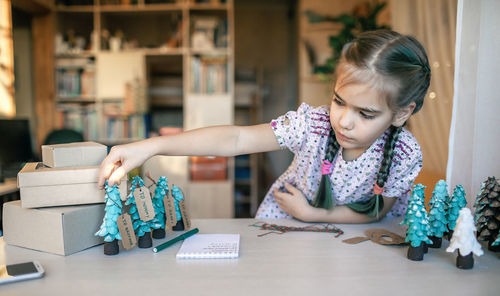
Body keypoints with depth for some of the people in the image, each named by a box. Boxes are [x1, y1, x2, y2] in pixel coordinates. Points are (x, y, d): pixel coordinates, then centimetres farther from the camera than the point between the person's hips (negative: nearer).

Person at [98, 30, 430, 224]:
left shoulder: (405, 154, -25)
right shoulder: (313, 122, -29)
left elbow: (376, 212, -12)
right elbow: (236, 139, -35)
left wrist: (312, 214, -22)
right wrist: (151, 146, -44)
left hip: (359, 231, 1)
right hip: (287, 215, 0)